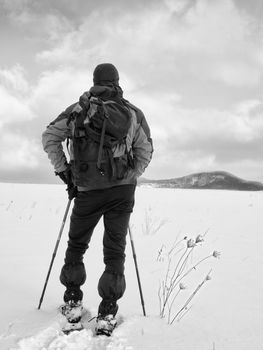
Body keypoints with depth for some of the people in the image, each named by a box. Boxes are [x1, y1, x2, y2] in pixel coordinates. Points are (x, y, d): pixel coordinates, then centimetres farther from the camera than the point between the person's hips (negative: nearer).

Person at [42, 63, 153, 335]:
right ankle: (107, 313, 7)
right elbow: (145, 151, 8)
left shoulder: (79, 109, 3)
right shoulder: (133, 113, 5)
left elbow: (50, 136, 1)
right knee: (115, 250, 7)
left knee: (76, 245, 18)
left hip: (87, 191, 0)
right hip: (122, 190, 1)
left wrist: (63, 170, 7)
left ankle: (72, 304, 21)